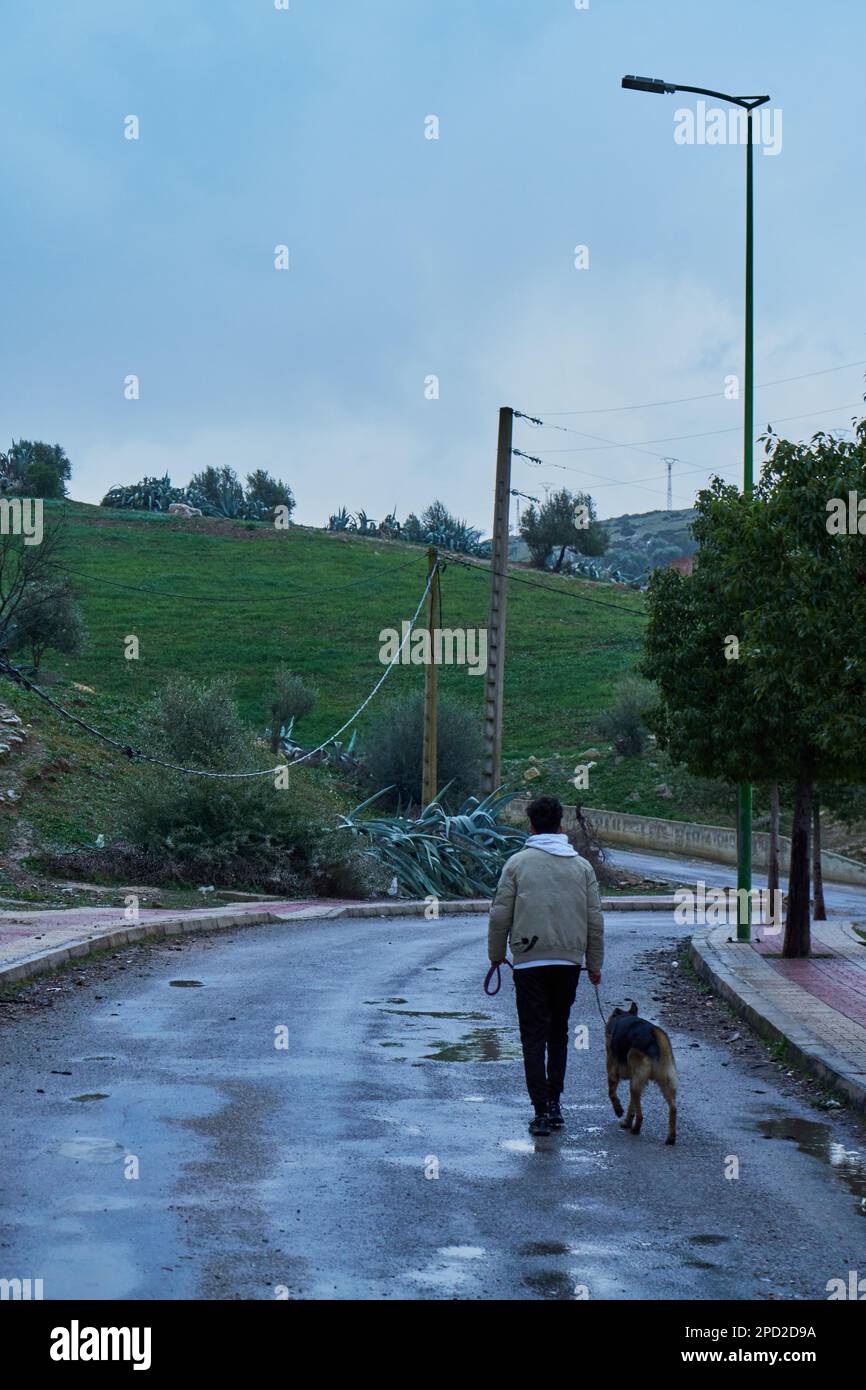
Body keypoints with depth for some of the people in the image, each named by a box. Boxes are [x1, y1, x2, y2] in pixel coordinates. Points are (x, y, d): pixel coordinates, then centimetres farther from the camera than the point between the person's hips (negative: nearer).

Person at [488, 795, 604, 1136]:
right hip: (569, 961, 3)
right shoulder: (582, 866, 6)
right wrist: (595, 964, 15)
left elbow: (500, 914, -2)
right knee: (559, 1033, 17)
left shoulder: (518, 862, -2)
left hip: (530, 961, -3)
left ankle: (542, 1110, -8)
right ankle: (554, 1103, 15)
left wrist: (496, 954, 12)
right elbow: (595, 919, 7)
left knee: (534, 1036, 0)